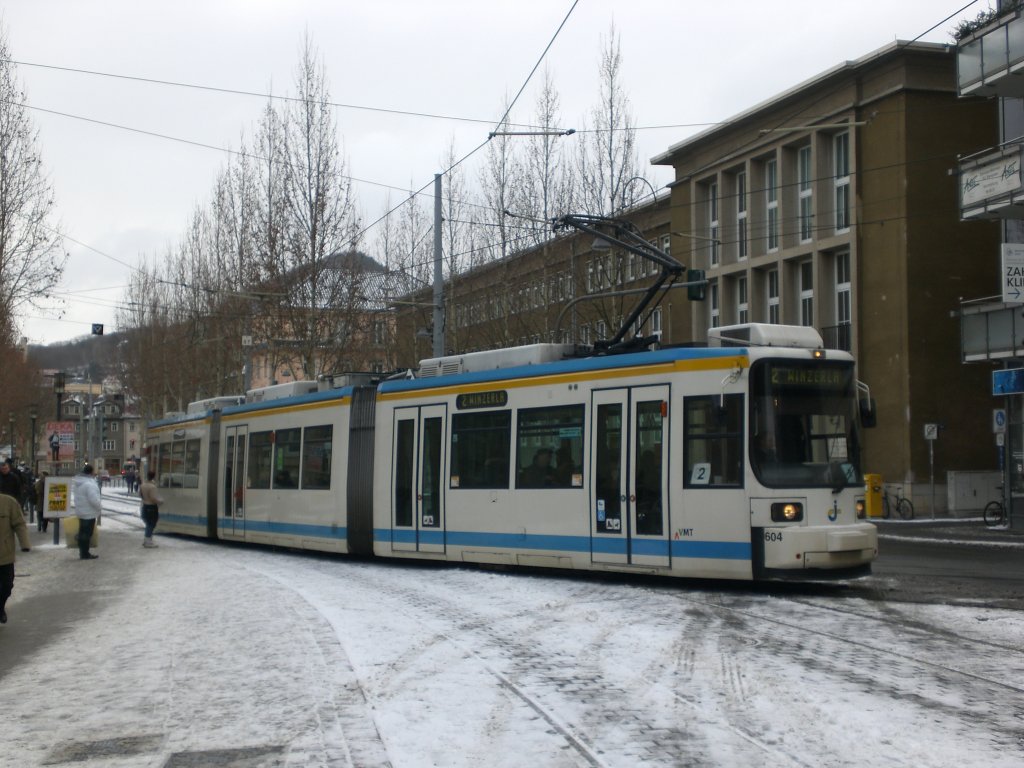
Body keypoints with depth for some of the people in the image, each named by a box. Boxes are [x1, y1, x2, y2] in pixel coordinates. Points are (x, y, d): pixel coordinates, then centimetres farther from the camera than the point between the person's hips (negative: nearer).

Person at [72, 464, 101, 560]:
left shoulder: (77, 482, 7)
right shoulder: (89, 484, -24)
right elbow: (94, 499, -27)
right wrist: (100, 506, -9)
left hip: (80, 512, 9)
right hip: (89, 513, -9)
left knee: (82, 533, 16)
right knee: (87, 533, -1)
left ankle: (82, 552, 24)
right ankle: (85, 554, 5)